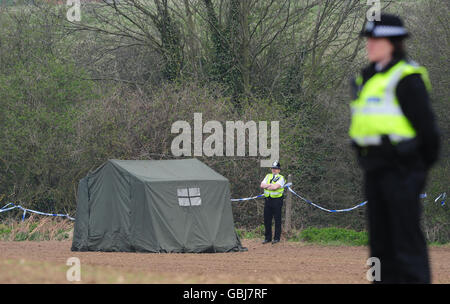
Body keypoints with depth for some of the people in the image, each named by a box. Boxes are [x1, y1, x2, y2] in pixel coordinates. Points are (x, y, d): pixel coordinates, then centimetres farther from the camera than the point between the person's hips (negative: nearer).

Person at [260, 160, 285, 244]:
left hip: (277, 200, -5)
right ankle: (267, 238, 14)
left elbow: (275, 187, -18)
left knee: (277, 220, -1)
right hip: (268, 199, 5)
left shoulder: (281, 178, -2)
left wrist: (267, 186, -5)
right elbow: (262, 185, 2)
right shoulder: (268, 176, 15)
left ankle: (277, 238, 5)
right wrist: (271, 185, -11)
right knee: (267, 219, 7)